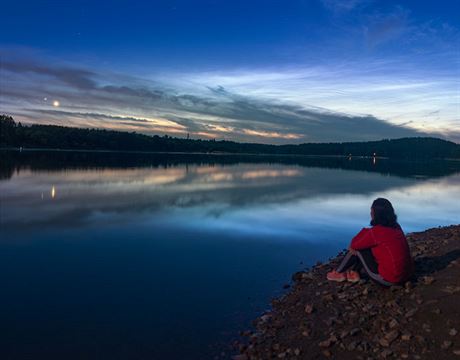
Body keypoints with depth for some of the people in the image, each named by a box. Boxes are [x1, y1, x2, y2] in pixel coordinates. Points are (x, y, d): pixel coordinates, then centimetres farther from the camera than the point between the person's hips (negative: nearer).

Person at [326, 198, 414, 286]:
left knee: (357, 249, 5)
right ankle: (354, 273, 29)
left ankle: (339, 273, 24)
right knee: (366, 245, 16)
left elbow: (354, 246, -8)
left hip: (389, 279, -7)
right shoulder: (396, 227, 4)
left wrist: (353, 244, 12)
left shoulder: (376, 231, -20)